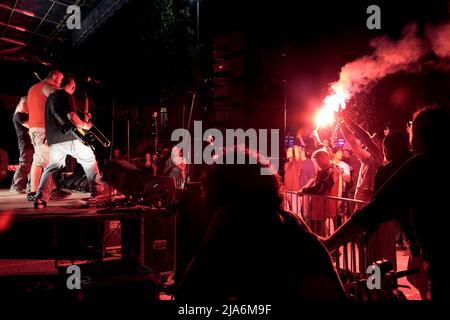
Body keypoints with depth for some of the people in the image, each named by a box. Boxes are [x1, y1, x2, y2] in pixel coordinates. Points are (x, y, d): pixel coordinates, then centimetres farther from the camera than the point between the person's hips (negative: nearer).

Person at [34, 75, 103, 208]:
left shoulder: (51, 96, 19)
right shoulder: (66, 96, -7)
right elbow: (72, 117, -19)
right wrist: (85, 125, -3)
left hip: (53, 140, 7)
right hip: (69, 138, -7)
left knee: (52, 167, 14)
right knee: (89, 159, 13)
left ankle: (40, 199, -2)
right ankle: (96, 190, 13)